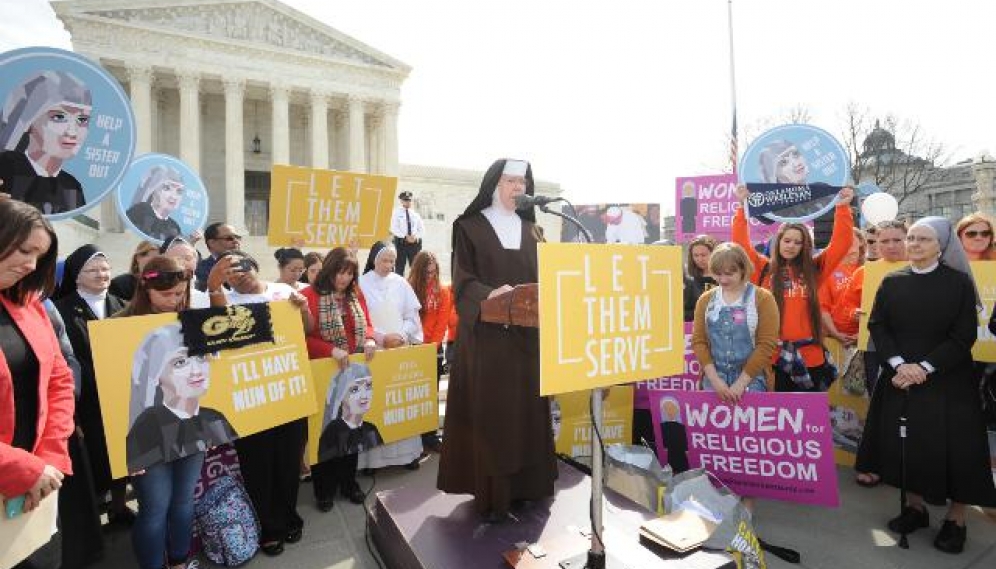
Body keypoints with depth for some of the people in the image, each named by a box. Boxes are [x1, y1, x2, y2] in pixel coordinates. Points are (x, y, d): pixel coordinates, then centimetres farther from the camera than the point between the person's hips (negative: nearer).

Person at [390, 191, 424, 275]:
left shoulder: (415, 214, 12)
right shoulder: (397, 213, 2)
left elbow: (422, 229, 10)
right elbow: (394, 228, -7)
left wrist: (415, 237, -10)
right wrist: (405, 237, -18)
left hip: (415, 242, 3)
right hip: (401, 242, -3)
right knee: (400, 266, 0)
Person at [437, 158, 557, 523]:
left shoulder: (532, 230, 15)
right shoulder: (469, 227, 1)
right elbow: (463, 281, -8)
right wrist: (490, 295, -27)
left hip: (527, 334, 5)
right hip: (486, 334, -4)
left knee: (526, 409, 9)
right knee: (489, 412, -2)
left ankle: (525, 484, 22)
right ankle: (491, 493, 9)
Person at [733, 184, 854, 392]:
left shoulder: (813, 269, 8)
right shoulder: (764, 269, 4)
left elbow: (841, 243, 5)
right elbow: (741, 243, -3)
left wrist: (842, 208, -1)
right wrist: (742, 206, -7)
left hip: (809, 355, 2)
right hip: (774, 354, -1)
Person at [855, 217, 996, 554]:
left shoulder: (959, 282, -3)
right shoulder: (891, 283, 3)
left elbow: (964, 335, -7)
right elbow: (877, 326, -1)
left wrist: (925, 367, -16)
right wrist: (898, 364, -15)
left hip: (948, 381, -2)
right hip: (900, 379, 2)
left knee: (951, 448, 1)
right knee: (905, 444, 7)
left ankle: (955, 519, 18)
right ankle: (915, 507, 23)